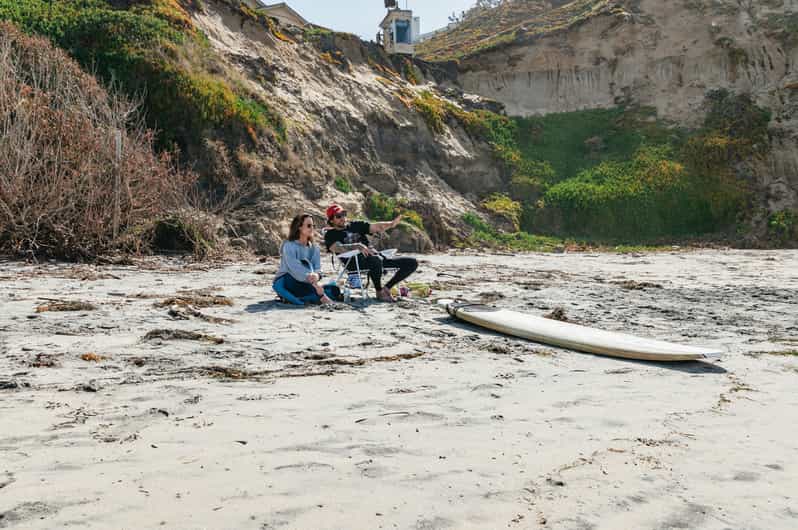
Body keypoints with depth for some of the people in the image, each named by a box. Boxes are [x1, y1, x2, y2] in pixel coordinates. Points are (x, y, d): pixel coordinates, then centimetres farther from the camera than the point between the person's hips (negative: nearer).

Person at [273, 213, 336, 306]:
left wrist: (316, 275, -33)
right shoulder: (289, 246, -12)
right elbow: (295, 268, -27)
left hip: (303, 286, 6)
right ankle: (321, 297, -34)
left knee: (333, 289, -20)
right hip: (284, 284, -6)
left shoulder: (314, 248, 7)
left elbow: (317, 268, -6)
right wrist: (314, 283, -39)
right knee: (304, 264, -32)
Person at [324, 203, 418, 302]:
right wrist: (357, 246, -27)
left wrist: (391, 224, -7)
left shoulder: (356, 225, 26)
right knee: (376, 260, -42)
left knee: (412, 263, -4)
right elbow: (337, 248, -11)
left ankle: (386, 288, 0)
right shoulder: (330, 234, 10)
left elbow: (375, 227, 13)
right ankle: (379, 292, -19)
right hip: (356, 262, -6)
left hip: (376, 257, 6)